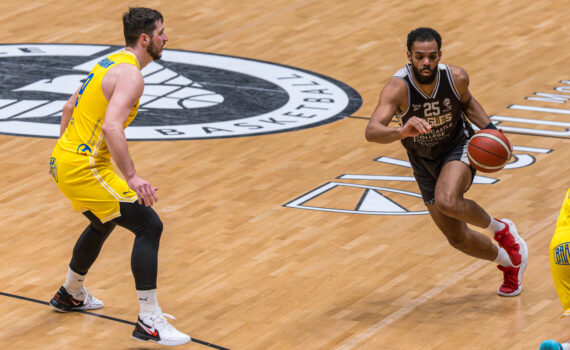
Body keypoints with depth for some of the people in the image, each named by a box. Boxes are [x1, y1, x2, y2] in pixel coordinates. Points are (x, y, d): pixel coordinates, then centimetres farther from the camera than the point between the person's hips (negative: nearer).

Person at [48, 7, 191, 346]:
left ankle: (70, 295, 51)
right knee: (149, 225, -11)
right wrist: (132, 177, -33)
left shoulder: (111, 62, 14)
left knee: (104, 224, 33)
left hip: (62, 159, 10)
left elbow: (70, 106, 24)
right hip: (84, 168, -10)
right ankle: (150, 321, -14)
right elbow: (112, 127, -30)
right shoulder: (131, 75, -16)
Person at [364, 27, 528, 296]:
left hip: (458, 147, -2)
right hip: (424, 162, 2)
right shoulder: (398, 88, -30)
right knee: (458, 239, 9)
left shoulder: (456, 77, -22)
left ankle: (499, 228, -5)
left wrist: (488, 128, -11)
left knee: (447, 202, -34)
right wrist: (403, 131, -63)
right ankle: (510, 263, 37)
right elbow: (372, 132, -44)